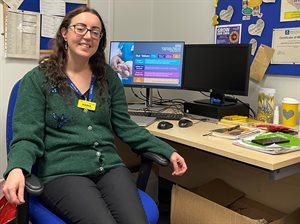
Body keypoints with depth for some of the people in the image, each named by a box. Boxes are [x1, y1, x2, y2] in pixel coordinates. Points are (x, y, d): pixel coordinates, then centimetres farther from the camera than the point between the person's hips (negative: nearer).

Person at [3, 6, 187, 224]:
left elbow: (125, 126, 11)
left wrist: (167, 151, 2)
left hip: (110, 166, 4)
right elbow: (27, 136, -5)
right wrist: (17, 169, -28)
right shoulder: (37, 79, 1)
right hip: (62, 171, -3)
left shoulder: (108, 77, 12)